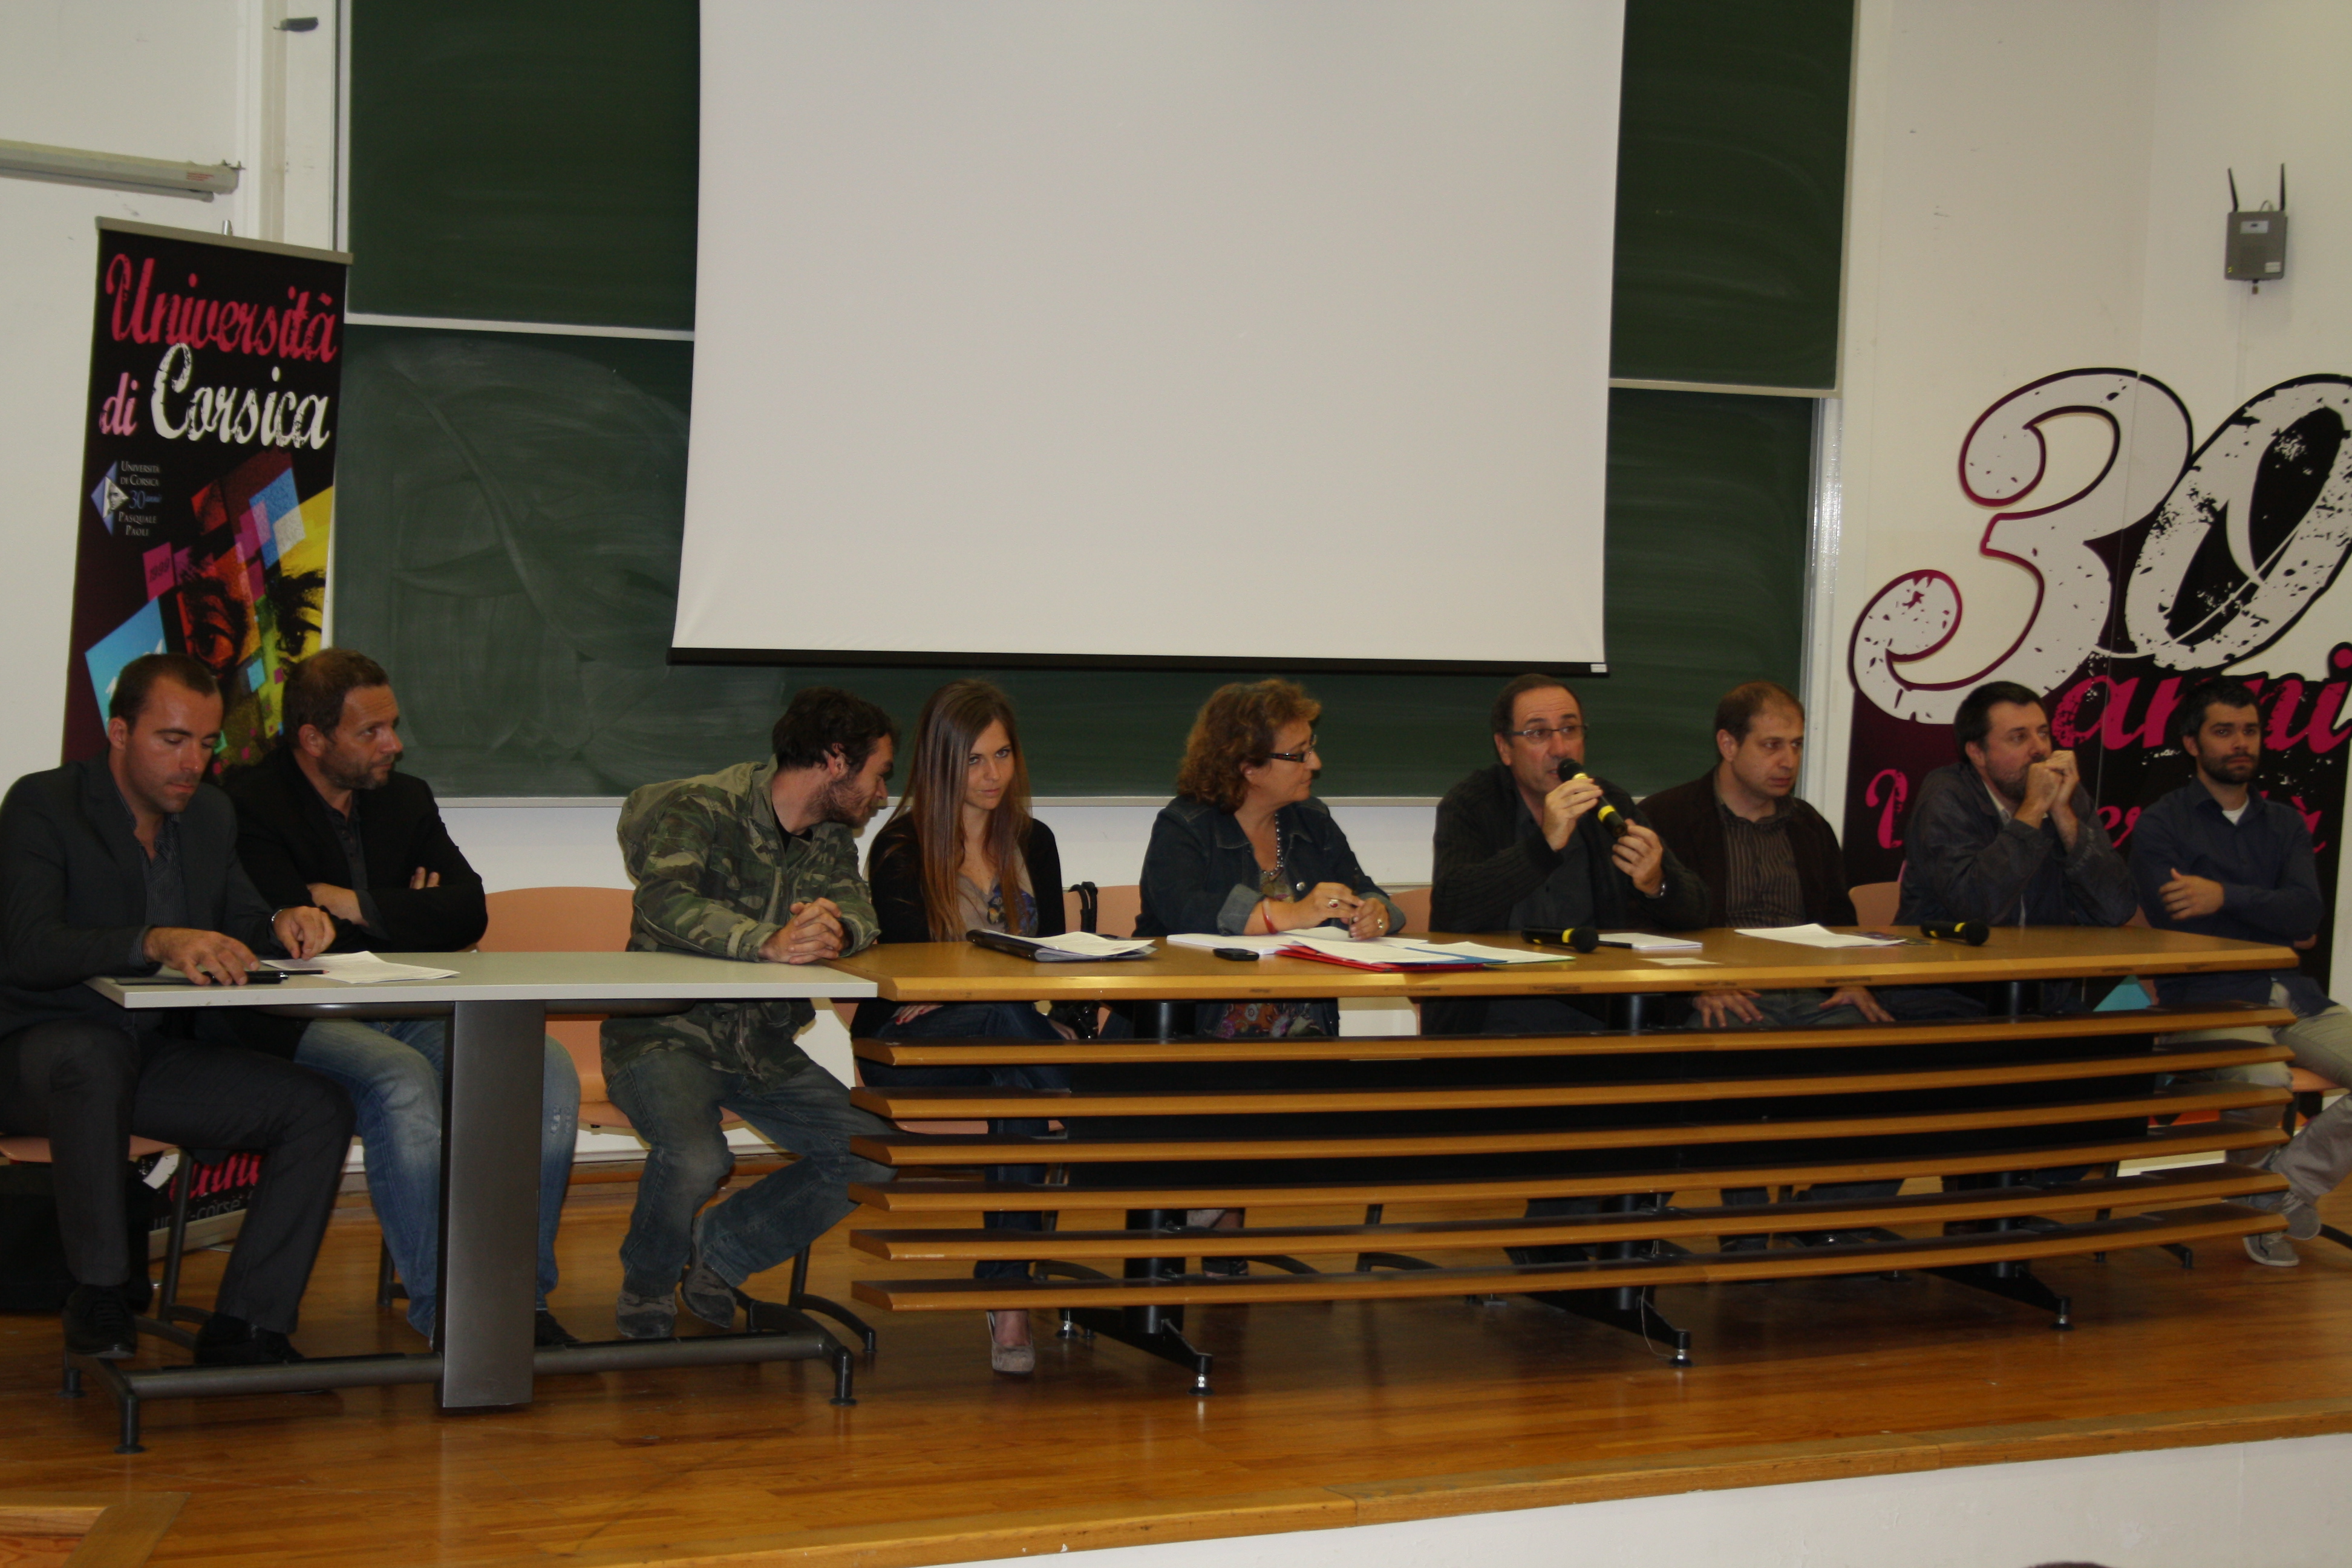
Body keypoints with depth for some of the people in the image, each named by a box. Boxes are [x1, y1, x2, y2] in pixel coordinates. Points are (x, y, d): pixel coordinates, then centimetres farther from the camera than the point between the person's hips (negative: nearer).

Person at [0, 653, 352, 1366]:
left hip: (167, 1053, 6)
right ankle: (101, 1288, -23)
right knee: (94, 1058, -41)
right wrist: (157, 944, -41)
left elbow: (238, 925, 12)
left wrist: (282, 926, -14)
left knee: (320, 1108, -14)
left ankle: (243, 1328, -16)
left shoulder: (211, 813, 11)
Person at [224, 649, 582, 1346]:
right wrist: (407, 916, 0)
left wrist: (358, 906, -7)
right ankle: (443, 1311, -31)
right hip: (306, 1022, -6)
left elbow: (468, 913, 6)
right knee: (404, 1080, -37)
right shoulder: (249, 805, -2)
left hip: (412, 1014, 6)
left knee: (548, 1067, -19)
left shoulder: (406, 798, 18)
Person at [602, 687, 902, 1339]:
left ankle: (722, 1247, 16)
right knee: (696, 1158, -34)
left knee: (878, 1158, -5)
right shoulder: (700, 808, -13)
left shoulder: (832, 839, 11)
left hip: (763, 1047, 7)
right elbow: (666, 898, -32)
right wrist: (769, 942, -47)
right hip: (667, 1034, -7)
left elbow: (860, 911, -7)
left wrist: (836, 928, -33)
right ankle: (648, 1287, 0)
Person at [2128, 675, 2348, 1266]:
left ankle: (2292, 1178, 0)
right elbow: (2174, 927, -10)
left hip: (2295, 996, 6)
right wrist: (2279, 926, -1)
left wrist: (2227, 896, -16)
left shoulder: (2284, 824, 20)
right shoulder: (2161, 824, 4)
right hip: (2208, 997, -5)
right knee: (2265, 1081, -36)